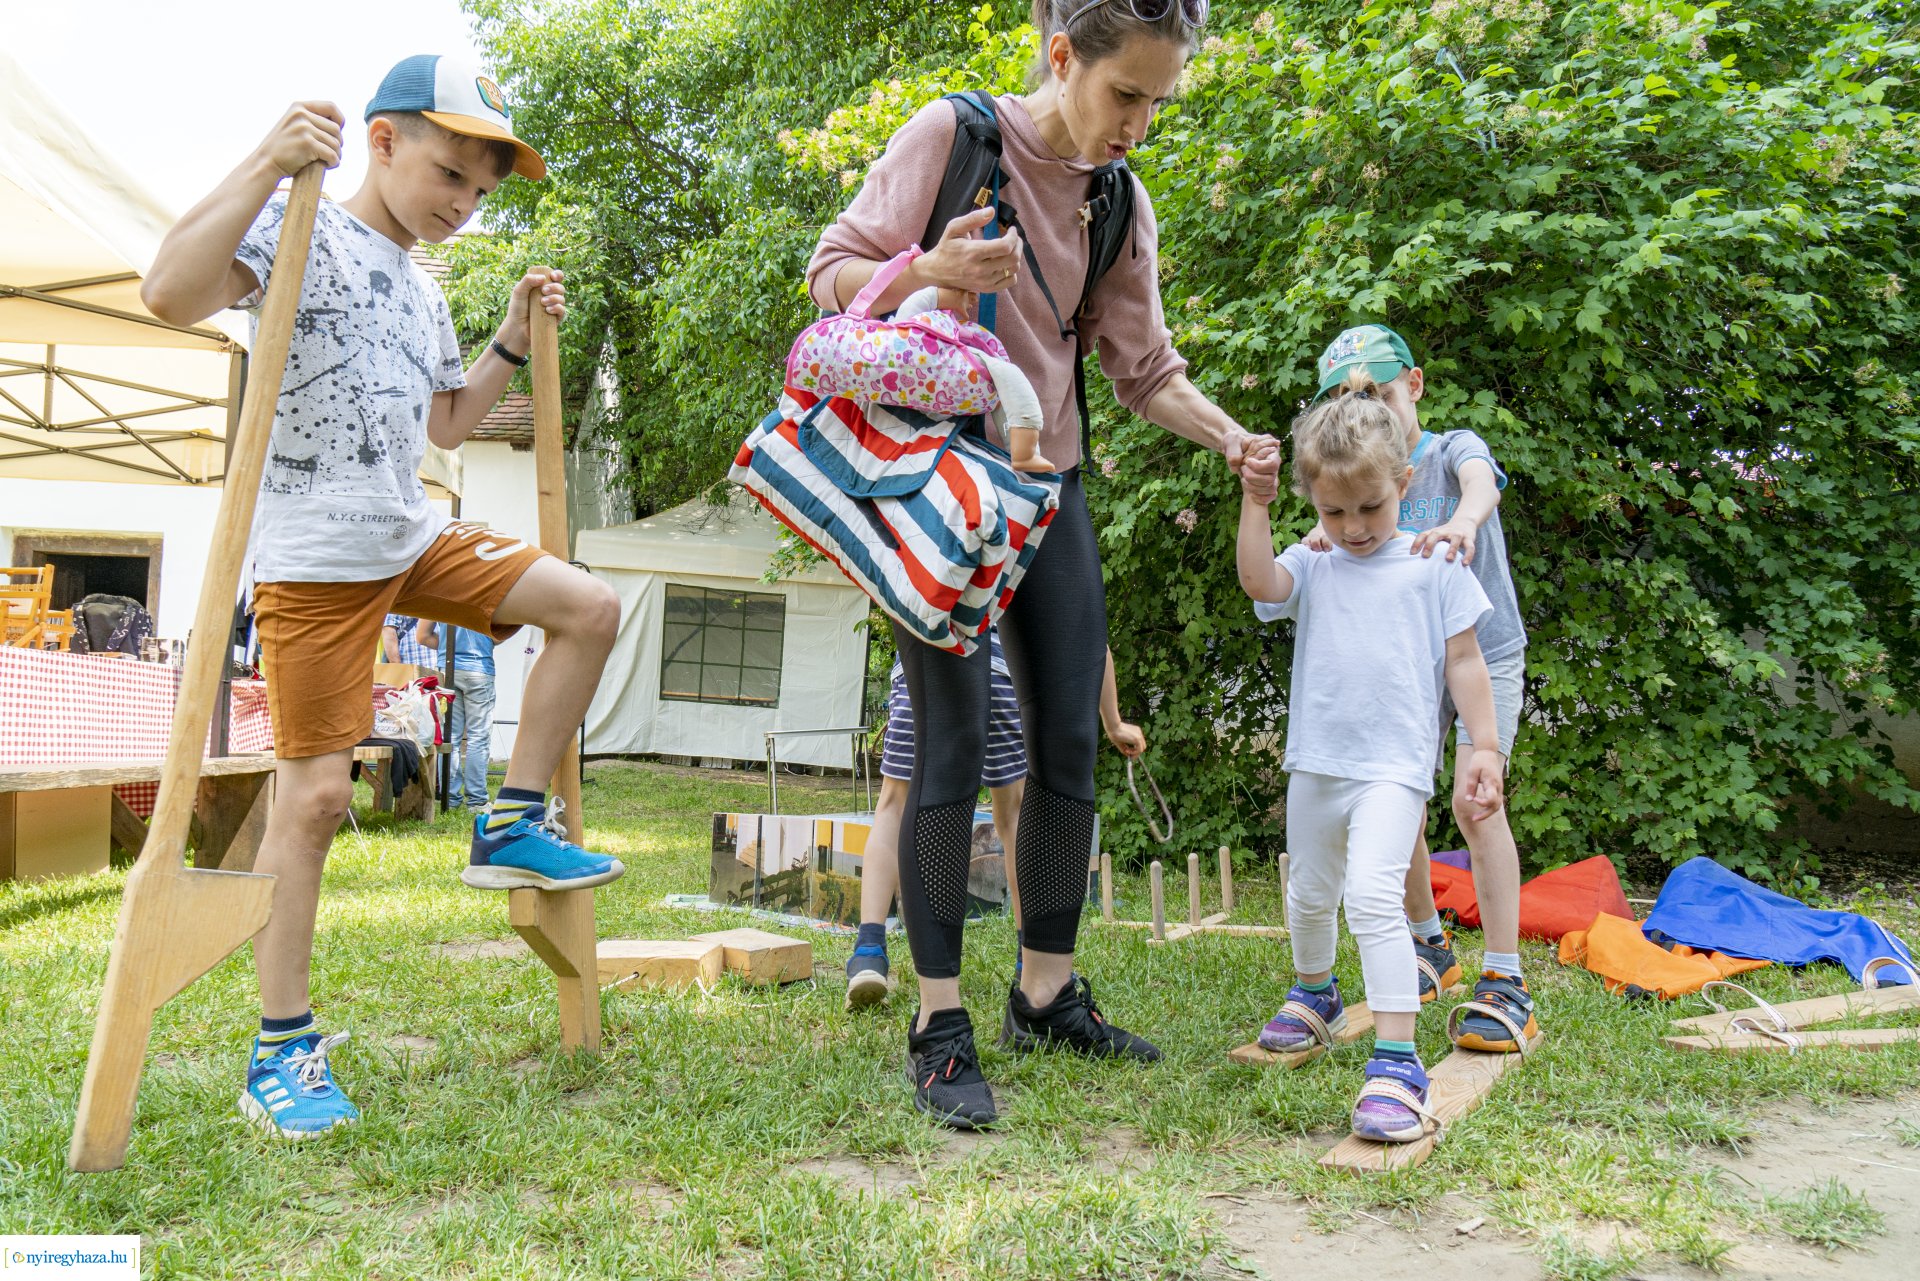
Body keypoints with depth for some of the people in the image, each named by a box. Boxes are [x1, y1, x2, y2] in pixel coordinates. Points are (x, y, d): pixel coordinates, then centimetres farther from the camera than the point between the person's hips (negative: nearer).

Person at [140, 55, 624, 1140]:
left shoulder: (422, 291, 18)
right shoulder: (300, 227, -6)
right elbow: (171, 294, -24)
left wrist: (514, 343, 19)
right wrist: (267, 164, -28)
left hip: (416, 538, 8)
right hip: (314, 554, -7)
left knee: (591, 607, -3)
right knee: (317, 790, -7)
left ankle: (513, 827, 7)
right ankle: (282, 1052, 6)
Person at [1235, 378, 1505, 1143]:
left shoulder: (1434, 568, 0)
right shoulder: (1310, 568, 5)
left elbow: (1464, 661, 3)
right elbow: (1258, 581, -17)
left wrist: (1484, 748, -1)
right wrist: (1254, 499, -19)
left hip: (1394, 765, -4)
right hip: (1316, 762, 4)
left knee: (1374, 894, -22)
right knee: (1310, 892, 21)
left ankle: (1396, 1060, -17)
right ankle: (1314, 995, 49)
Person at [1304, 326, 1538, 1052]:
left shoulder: (1453, 449, -8)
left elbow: (1480, 480, -31)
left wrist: (1460, 522, -55)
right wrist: (1323, 544, -38)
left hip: (1487, 653, -4)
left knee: (1473, 800, -18)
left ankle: (1505, 983, -13)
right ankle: (1430, 947, 25)